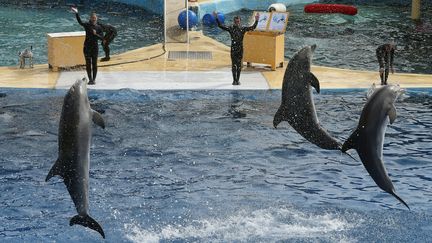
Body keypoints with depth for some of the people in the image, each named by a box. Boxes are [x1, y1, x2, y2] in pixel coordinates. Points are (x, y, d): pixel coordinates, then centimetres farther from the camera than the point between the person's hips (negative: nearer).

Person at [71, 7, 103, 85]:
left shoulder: (99, 27, 1)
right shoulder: (87, 25, -2)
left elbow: (101, 38, -1)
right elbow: (80, 22, -18)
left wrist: (96, 34, -18)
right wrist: (76, 13, -29)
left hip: (95, 47, 0)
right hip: (87, 47, 0)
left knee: (94, 64, 3)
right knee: (88, 64, 3)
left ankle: (94, 79, 11)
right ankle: (90, 79, 11)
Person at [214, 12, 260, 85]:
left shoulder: (243, 29, 3)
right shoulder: (231, 28, -1)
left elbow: (253, 27, 1)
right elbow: (220, 26, -4)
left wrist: (256, 21, -9)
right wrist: (216, 18, -11)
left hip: (240, 49, 1)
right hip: (233, 49, -1)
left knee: (239, 65, 5)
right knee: (234, 65, 0)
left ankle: (238, 80, 13)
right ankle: (234, 80, 5)